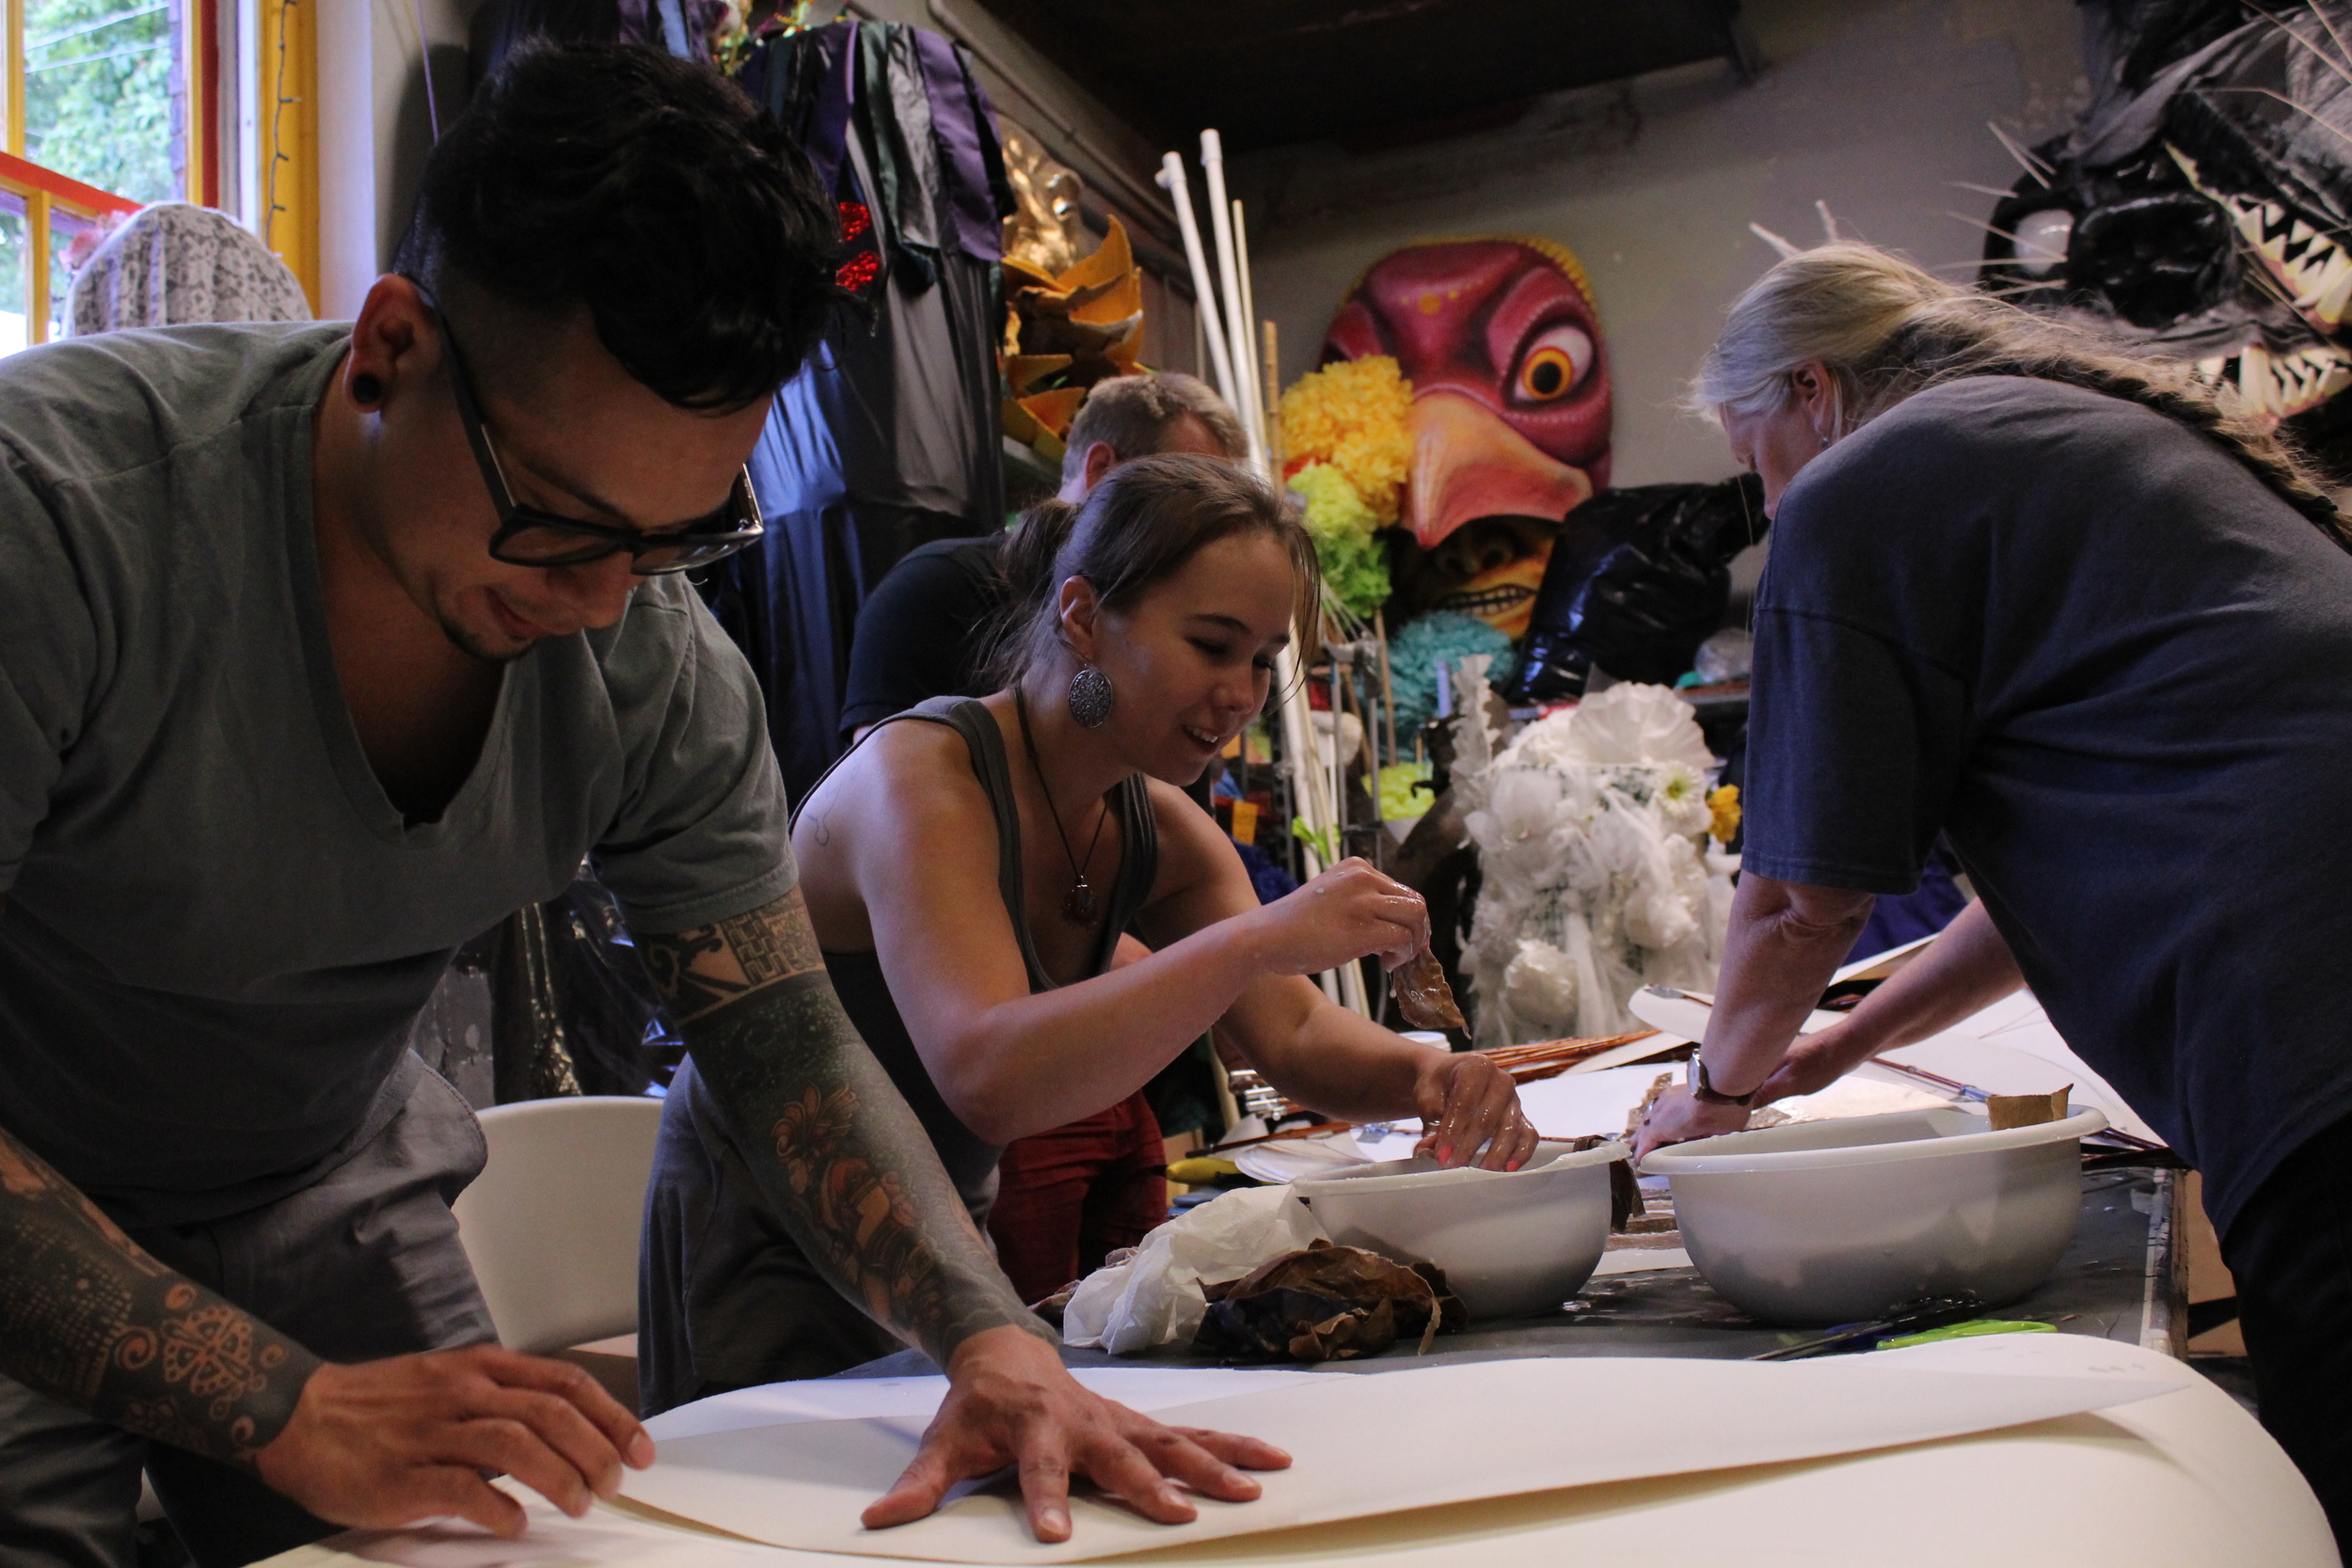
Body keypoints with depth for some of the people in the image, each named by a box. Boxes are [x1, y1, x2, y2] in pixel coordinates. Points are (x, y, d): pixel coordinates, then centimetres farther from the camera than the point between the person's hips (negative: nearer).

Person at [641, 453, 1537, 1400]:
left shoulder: (1157, 829, -1)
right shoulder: (920, 781, -25)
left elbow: (1294, 1034, -6)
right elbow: (988, 1081, -40)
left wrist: (1429, 1076, -27)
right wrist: (1257, 938, -45)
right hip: (767, 1266, -7)